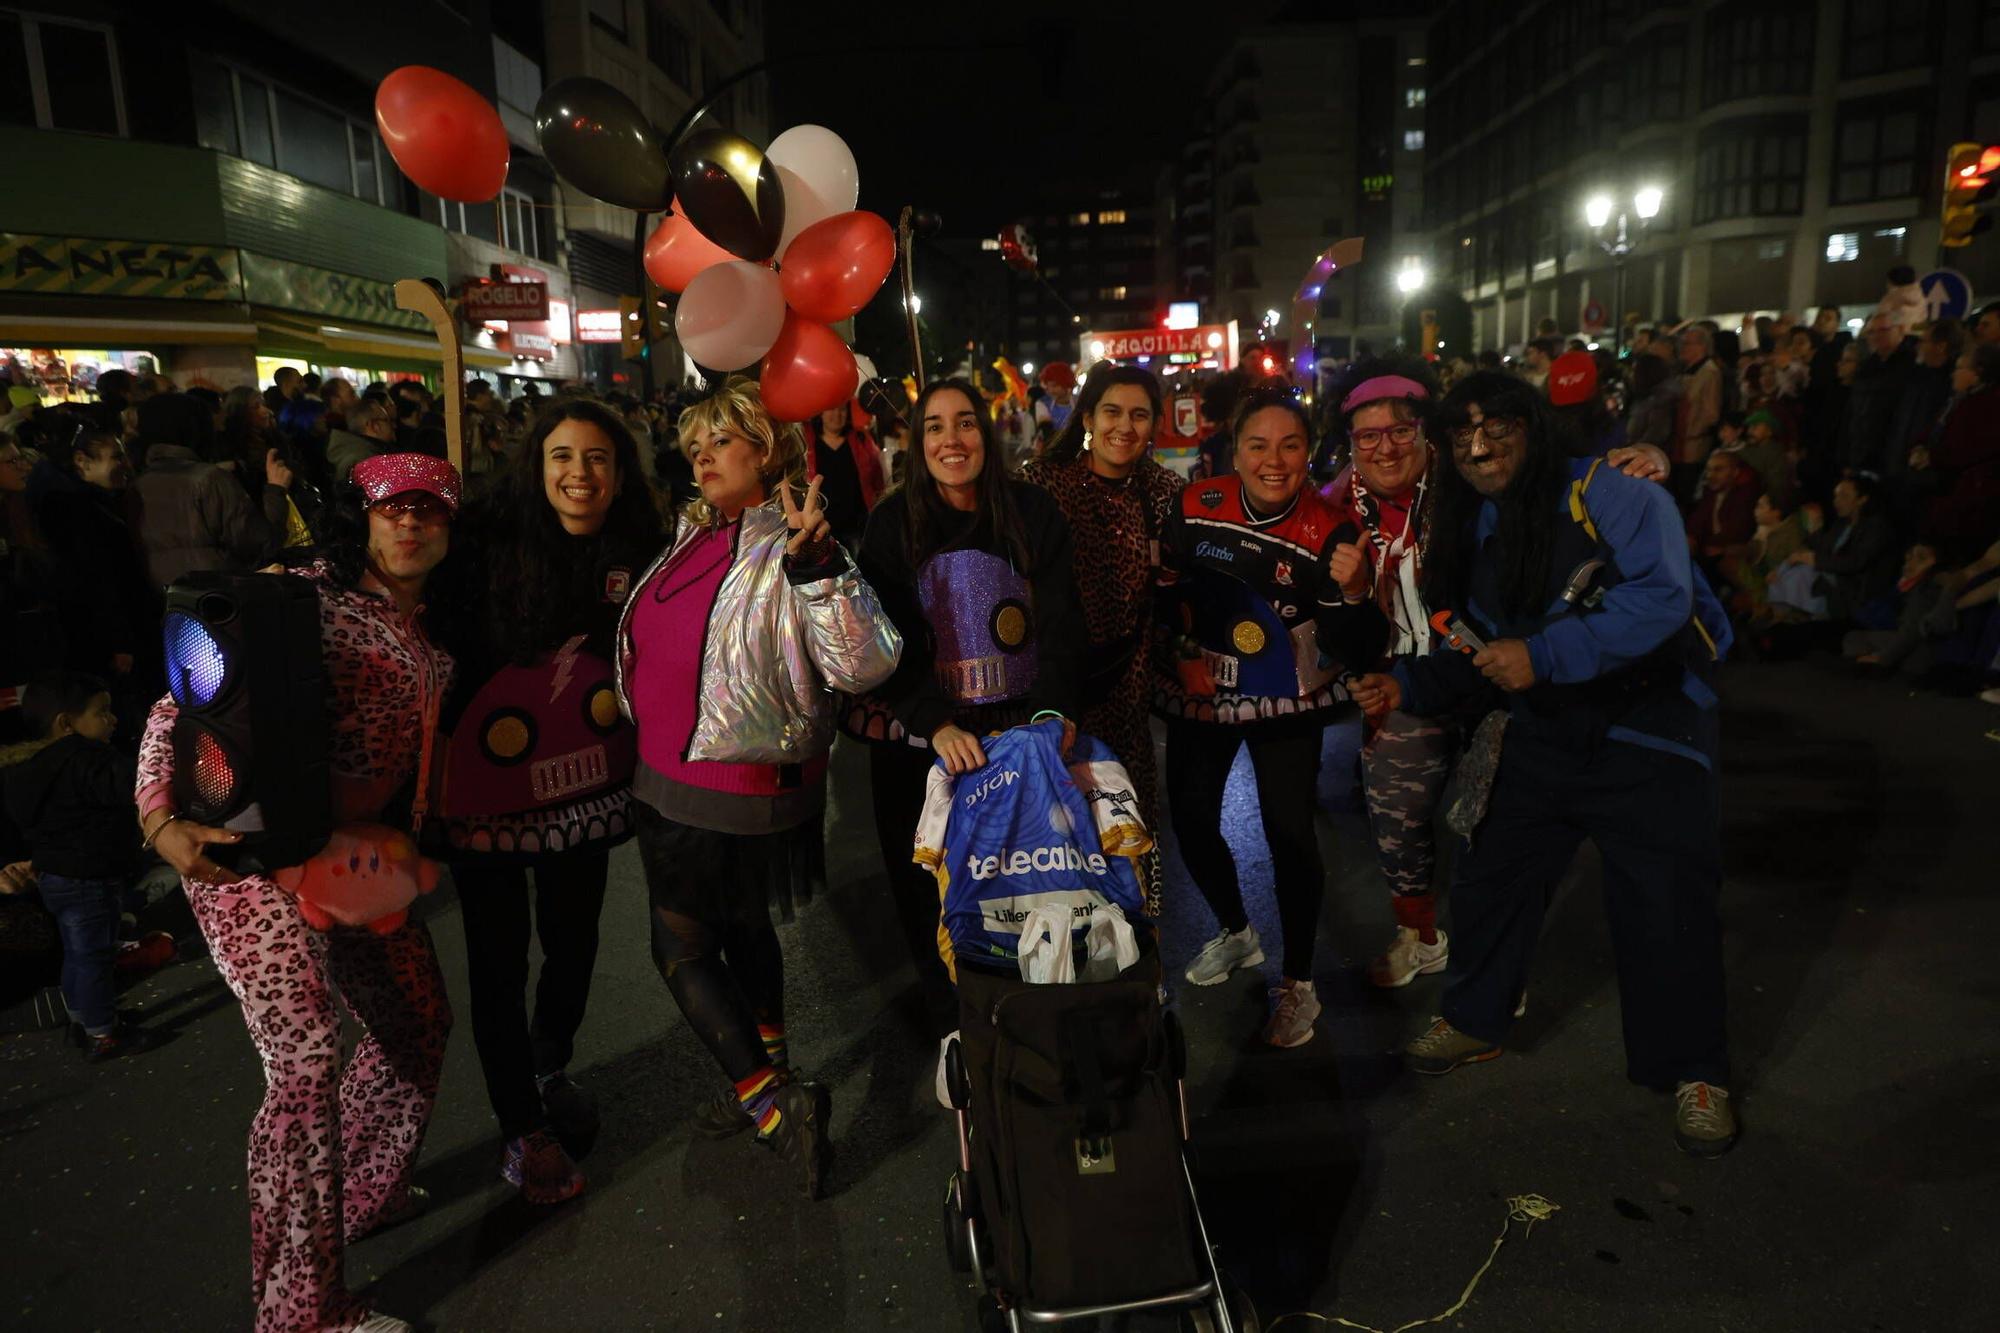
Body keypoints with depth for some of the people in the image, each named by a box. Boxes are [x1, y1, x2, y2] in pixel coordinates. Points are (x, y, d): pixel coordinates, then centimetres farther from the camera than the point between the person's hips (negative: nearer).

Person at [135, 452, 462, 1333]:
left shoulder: (434, 633, 8)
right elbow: (182, 705, -17)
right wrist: (161, 820, -30)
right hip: (252, 857, -8)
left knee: (419, 1021, 16)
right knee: (307, 1062, -15)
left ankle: (362, 1194, 41)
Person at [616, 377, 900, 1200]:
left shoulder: (792, 549, -20)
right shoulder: (691, 537, 6)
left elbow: (866, 664, -33)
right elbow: (657, 646, 22)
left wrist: (813, 565, -42)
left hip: (738, 790, -9)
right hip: (669, 782, 9)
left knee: (681, 947, 1)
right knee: (740, 929, 21)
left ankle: (774, 1101, 12)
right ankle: (767, 1082, 40)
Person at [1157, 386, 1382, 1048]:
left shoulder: (1327, 533, -18)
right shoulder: (1196, 506, -12)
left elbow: (1347, 649, -19)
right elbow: (1164, 585, 6)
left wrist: (1347, 590, -35)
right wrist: (1182, 652, -2)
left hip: (1285, 702, -3)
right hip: (1199, 692, 4)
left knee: (1290, 832, -4)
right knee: (1190, 817, 13)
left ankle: (1297, 982, 16)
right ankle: (1235, 932, 40)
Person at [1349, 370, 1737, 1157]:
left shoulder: (1608, 495, -15)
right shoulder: (1472, 534, 5)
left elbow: (1662, 597, -30)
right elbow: (1480, 659, 11)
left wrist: (1544, 654, -34)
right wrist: (1407, 686, -6)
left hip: (1649, 733, -6)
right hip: (1544, 739, 6)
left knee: (1664, 912, -5)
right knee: (1487, 883, 11)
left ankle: (1694, 1072, 18)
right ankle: (1475, 1020, 34)